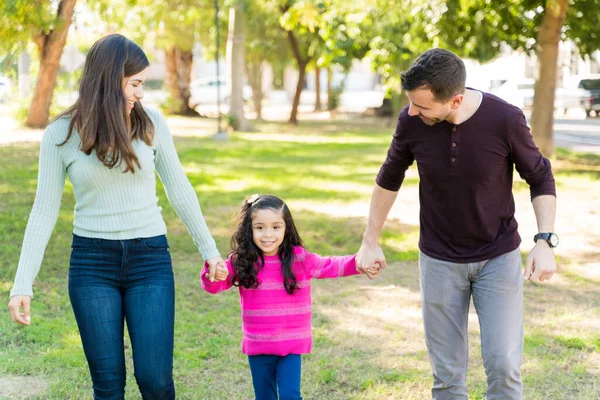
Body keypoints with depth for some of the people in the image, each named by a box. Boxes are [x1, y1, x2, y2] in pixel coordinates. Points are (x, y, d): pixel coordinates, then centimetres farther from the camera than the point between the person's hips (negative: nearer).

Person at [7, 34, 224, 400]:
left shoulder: (152, 123, -1)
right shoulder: (61, 135, -4)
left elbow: (179, 189, 9)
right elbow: (45, 210, -1)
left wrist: (209, 248, 15)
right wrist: (22, 284, -6)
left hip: (150, 259, 1)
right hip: (92, 263, 0)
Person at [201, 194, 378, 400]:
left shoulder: (298, 258, -8)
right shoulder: (241, 263, -7)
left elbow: (329, 266, -6)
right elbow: (213, 285, -9)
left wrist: (358, 264, -24)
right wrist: (213, 273, -34)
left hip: (292, 345, -1)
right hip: (258, 346, 1)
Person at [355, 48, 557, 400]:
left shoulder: (505, 119, -21)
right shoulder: (411, 121, -15)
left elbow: (541, 179, -5)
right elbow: (389, 179, 5)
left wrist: (545, 241, -16)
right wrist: (370, 241, 11)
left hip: (499, 257, -1)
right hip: (439, 261, 2)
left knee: (504, 366, -9)